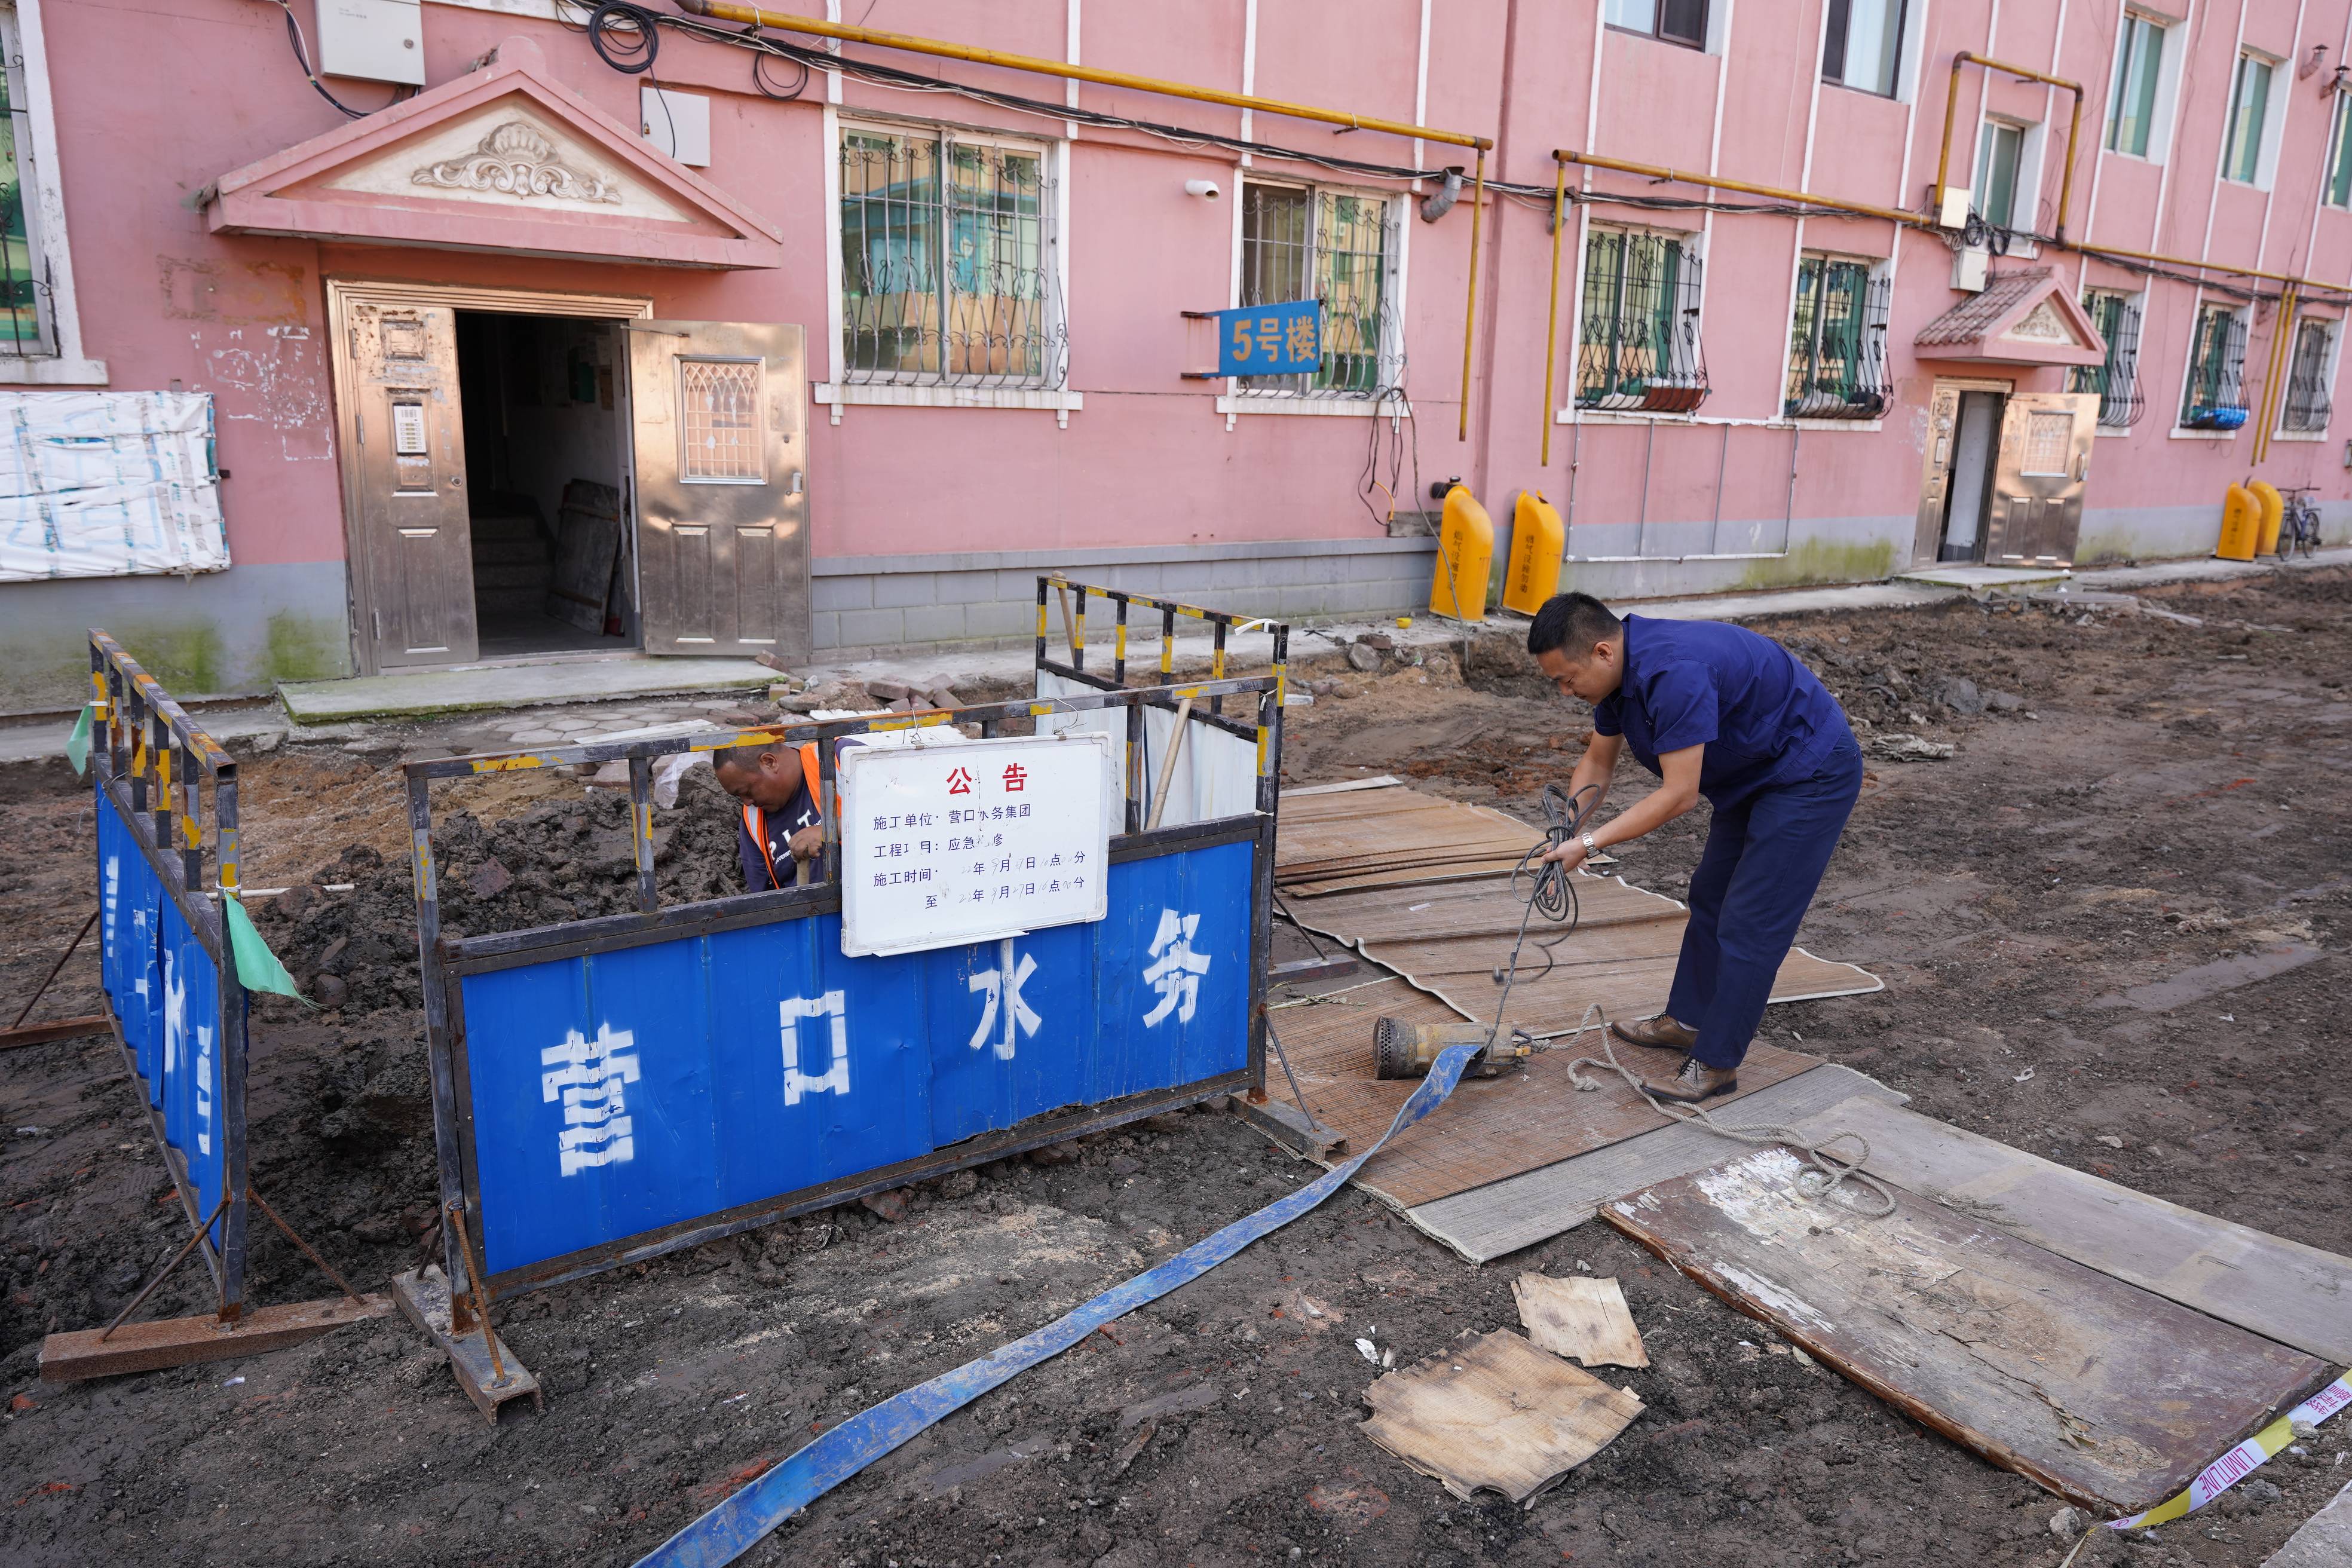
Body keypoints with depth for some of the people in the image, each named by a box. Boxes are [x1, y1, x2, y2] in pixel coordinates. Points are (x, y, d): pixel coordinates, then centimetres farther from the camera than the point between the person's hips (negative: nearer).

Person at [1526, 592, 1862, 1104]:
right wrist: (1565, 833, -5)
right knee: (1710, 896, 18)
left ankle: (1716, 1062, 3)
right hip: (1757, 773, 10)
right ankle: (1687, 1019, 32)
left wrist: (1590, 842, -26)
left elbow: (1679, 795, -31)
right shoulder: (1619, 670, -3)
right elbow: (1598, 763, 9)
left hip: (1812, 775, -10)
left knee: (1749, 922, -7)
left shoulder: (1673, 672, -34)